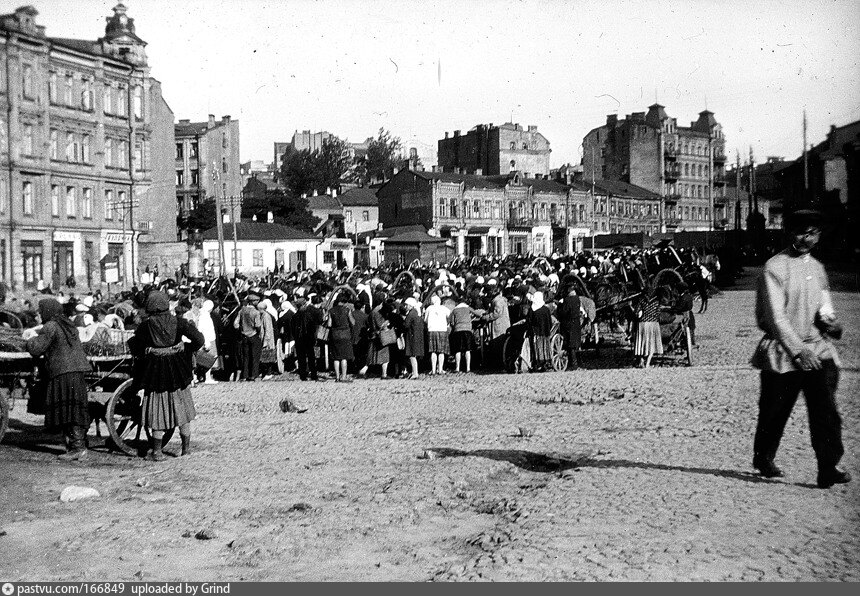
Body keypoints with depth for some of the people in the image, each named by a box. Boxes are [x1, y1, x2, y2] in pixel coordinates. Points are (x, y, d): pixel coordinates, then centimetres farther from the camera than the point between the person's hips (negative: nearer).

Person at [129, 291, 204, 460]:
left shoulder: (146, 326, -9)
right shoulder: (179, 322, -7)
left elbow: (136, 349, -6)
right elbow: (199, 340, -11)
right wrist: (185, 349, 4)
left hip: (155, 370, -1)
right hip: (177, 371, 1)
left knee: (157, 410, 9)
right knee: (181, 407, 16)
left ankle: (157, 451, 9)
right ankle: (186, 447, 24)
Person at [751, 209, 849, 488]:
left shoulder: (817, 267, 13)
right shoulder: (775, 267, -8)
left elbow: (823, 306, 17)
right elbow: (776, 315, -15)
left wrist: (829, 321, -7)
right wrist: (798, 350, -21)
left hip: (817, 349, 5)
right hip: (783, 351, -5)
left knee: (826, 409, -9)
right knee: (775, 411, 7)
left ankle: (828, 468, -8)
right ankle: (763, 459, 28)